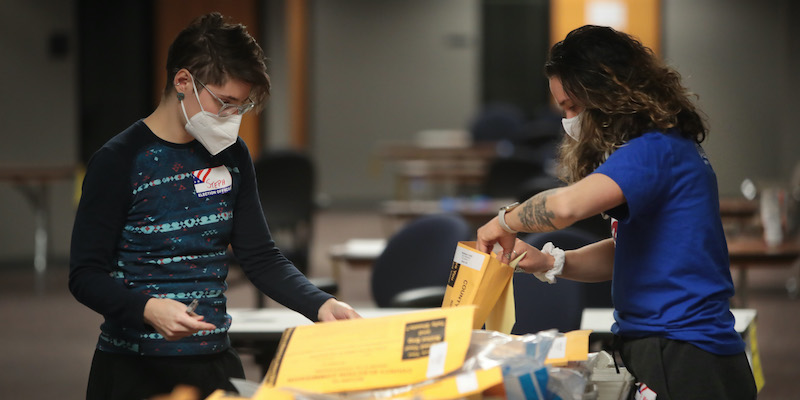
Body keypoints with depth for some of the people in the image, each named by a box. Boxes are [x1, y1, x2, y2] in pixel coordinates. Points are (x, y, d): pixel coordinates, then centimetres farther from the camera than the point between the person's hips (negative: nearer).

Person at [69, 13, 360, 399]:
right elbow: (86, 275, -12)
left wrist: (320, 305, -8)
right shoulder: (119, 161, -10)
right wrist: (148, 308, -30)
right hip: (133, 368, -5)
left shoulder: (231, 156, 7)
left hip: (215, 362, 5)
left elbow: (260, 258, 9)